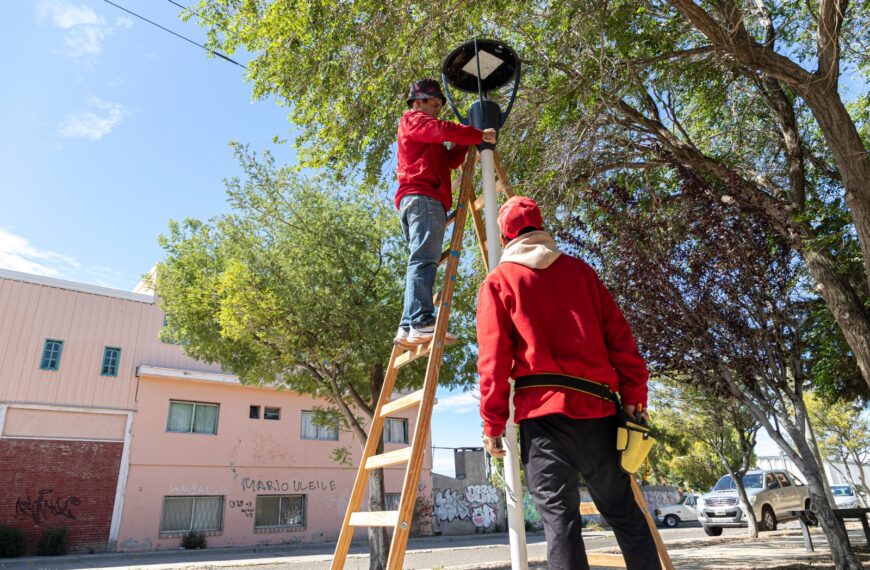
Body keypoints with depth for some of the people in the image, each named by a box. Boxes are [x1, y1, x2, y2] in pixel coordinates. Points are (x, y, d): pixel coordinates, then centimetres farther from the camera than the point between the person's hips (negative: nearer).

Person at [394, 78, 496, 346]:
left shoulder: (431, 141, 37)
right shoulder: (413, 119, 10)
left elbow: (451, 159, 25)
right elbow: (444, 130, -7)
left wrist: (467, 141, 14)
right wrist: (480, 135, -2)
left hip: (415, 199, 10)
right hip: (423, 197, -9)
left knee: (421, 262, 1)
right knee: (424, 259, -21)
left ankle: (408, 327, -4)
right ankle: (422, 322, -31)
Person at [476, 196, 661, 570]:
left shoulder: (498, 282, 5)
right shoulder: (580, 270, 13)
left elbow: (493, 359, -3)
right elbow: (619, 337, 8)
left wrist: (493, 423, 0)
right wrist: (634, 396, 10)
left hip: (542, 411, -3)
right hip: (597, 407, 3)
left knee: (558, 515, 1)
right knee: (624, 511, 15)